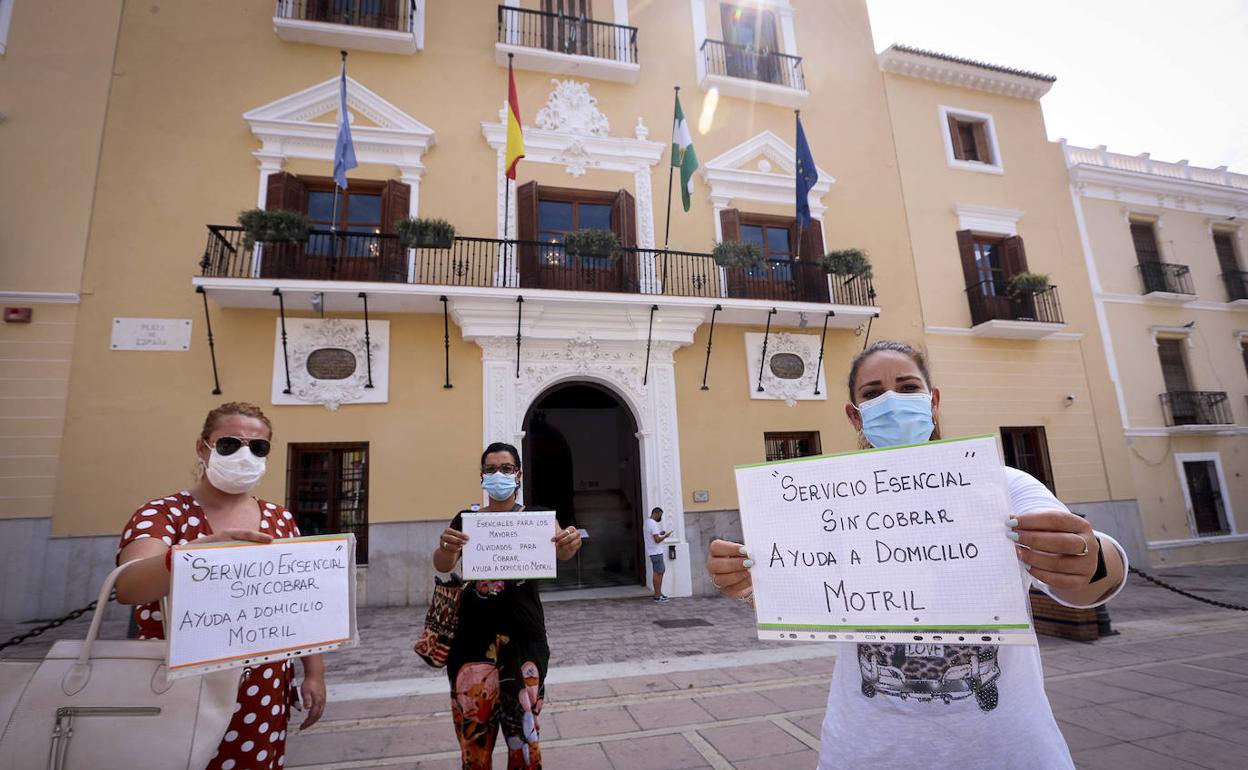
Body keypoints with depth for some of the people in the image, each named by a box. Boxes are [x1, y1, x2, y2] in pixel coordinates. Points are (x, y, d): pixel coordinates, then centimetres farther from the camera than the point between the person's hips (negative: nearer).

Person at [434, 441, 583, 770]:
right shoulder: (466, 519, 5)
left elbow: (559, 551, -15)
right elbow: (442, 565, -7)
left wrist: (570, 544, -39)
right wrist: (445, 549, -31)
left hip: (523, 634, -1)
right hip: (475, 635, 1)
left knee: (523, 729, 4)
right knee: (473, 727, 7)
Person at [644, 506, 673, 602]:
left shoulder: (648, 522, 13)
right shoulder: (653, 524, -19)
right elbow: (657, 540, -23)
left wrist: (659, 533, 14)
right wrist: (665, 536, -8)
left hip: (656, 552, 10)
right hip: (656, 552, -10)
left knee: (661, 571, 16)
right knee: (658, 573, -4)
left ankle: (659, 593, 21)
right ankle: (657, 596, 1)